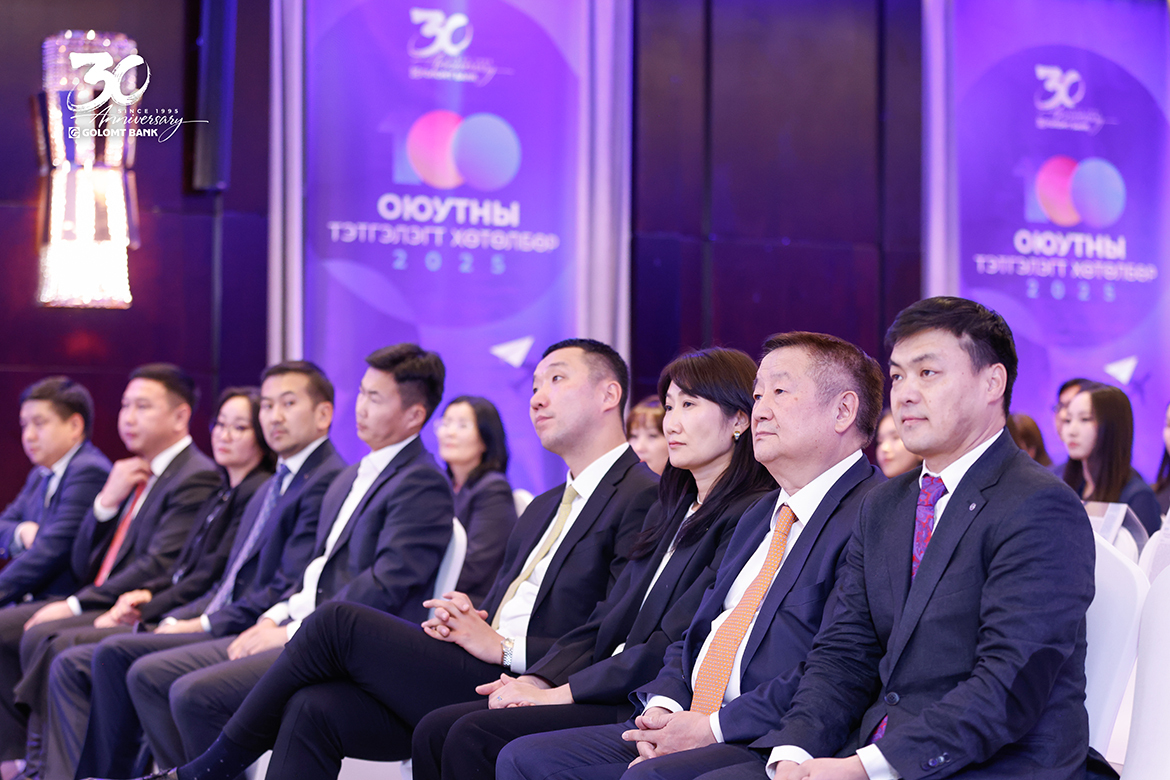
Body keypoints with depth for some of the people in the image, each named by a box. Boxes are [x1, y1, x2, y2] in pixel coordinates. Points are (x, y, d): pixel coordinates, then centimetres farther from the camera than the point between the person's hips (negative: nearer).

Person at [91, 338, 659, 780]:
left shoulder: (643, 499, -4)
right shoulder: (543, 507, 28)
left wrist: (502, 646, -14)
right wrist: (465, 617, 3)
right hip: (472, 683, 8)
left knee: (338, 622, -16)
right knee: (314, 709, -15)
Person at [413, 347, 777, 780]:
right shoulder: (667, 513, 21)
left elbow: (674, 646, -16)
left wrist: (562, 693, -15)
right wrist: (537, 681, 0)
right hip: (612, 692, 9)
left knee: (473, 737, -23)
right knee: (435, 729, -7)